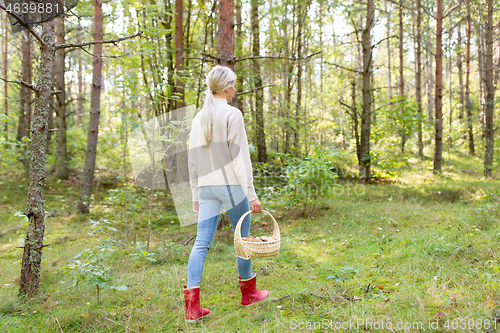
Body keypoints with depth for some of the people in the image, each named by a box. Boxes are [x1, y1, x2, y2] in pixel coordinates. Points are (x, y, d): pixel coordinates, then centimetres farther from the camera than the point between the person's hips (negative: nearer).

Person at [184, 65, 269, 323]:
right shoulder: (232, 114, -8)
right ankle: (248, 292, 27)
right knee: (243, 238, 12)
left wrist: (196, 195, 19)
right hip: (231, 185, -5)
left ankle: (192, 306, -2)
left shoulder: (199, 118, 11)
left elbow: (193, 160, 13)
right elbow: (240, 156, -13)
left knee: (201, 243, 2)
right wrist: (251, 193, -10)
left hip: (206, 186, 6)